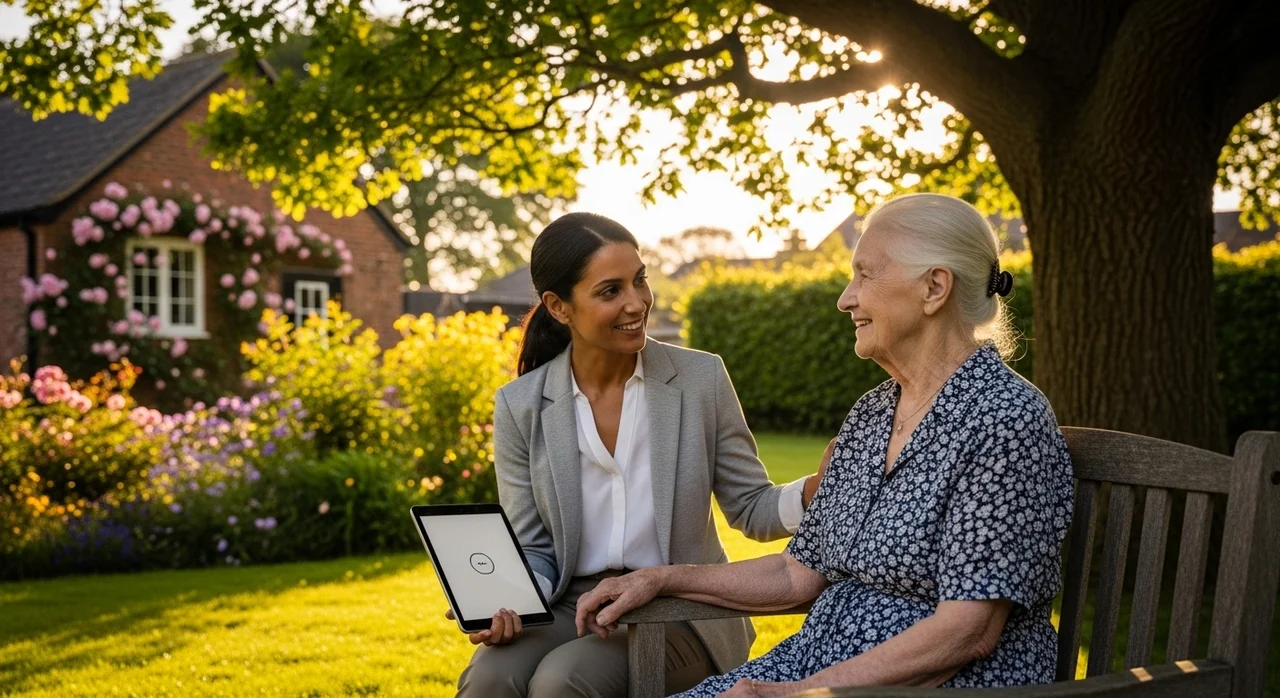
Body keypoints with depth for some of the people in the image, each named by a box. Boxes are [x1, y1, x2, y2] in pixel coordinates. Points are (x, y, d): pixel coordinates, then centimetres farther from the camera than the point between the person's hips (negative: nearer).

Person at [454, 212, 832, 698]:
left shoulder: (701, 378, -3)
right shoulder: (520, 407, -1)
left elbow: (750, 510, 2)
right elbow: (532, 550, 4)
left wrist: (817, 489, -19)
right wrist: (508, 606, -18)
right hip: (570, 608, 2)